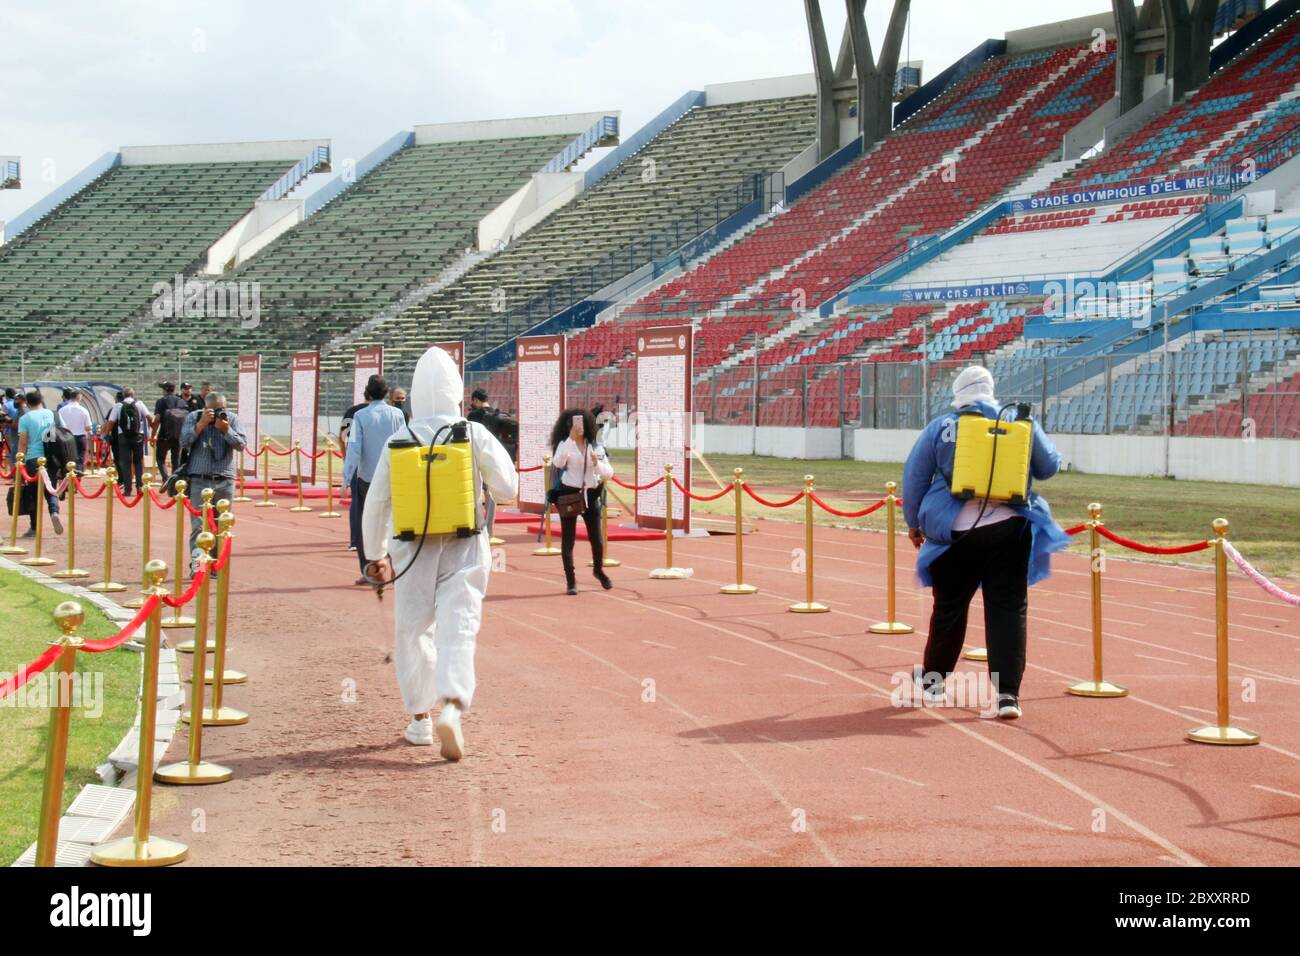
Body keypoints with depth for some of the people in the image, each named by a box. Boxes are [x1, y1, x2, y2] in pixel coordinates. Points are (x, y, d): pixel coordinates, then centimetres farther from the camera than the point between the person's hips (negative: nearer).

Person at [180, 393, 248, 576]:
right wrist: (201, 424, -13)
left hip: (225, 480, 2)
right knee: (198, 524, -12)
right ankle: (196, 563, -18)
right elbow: (184, 442, -5)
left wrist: (226, 430, -14)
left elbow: (241, 444, 0)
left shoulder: (232, 419, 6)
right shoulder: (193, 417, 5)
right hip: (199, 479, -2)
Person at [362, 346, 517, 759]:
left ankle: (421, 717, 24)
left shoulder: (400, 440, -2)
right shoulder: (475, 435, -5)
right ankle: (451, 705, -27)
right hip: (464, 548, -1)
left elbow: (376, 501, 3)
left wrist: (376, 555, 14)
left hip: (413, 550, 1)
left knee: (413, 630, 16)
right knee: (457, 629, -4)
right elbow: (507, 488, -1)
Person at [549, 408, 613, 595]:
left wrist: (597, 464, -18)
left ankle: (598, 570, 36)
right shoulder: (565, 444, -4)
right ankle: (571, 581, 10)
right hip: (569, 494, -3)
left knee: (597, 537, 9)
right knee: (568, 538, 1)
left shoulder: (595, 447, 5)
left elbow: (609, 472, 3)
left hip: (590, 495, 3)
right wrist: (572, 438, -31)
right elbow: (557, 462, -25)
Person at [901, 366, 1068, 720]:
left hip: (956, 532, 0)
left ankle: (933, 681, 30)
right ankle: (1007, 694, -7)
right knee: (1008, 610, 1)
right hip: (1009, 530, 0)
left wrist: (914, 523, 18)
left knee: (949, 609, 15)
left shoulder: (940, 427, 2)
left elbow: (914, 476, 6)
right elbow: (1048, 467, 14)